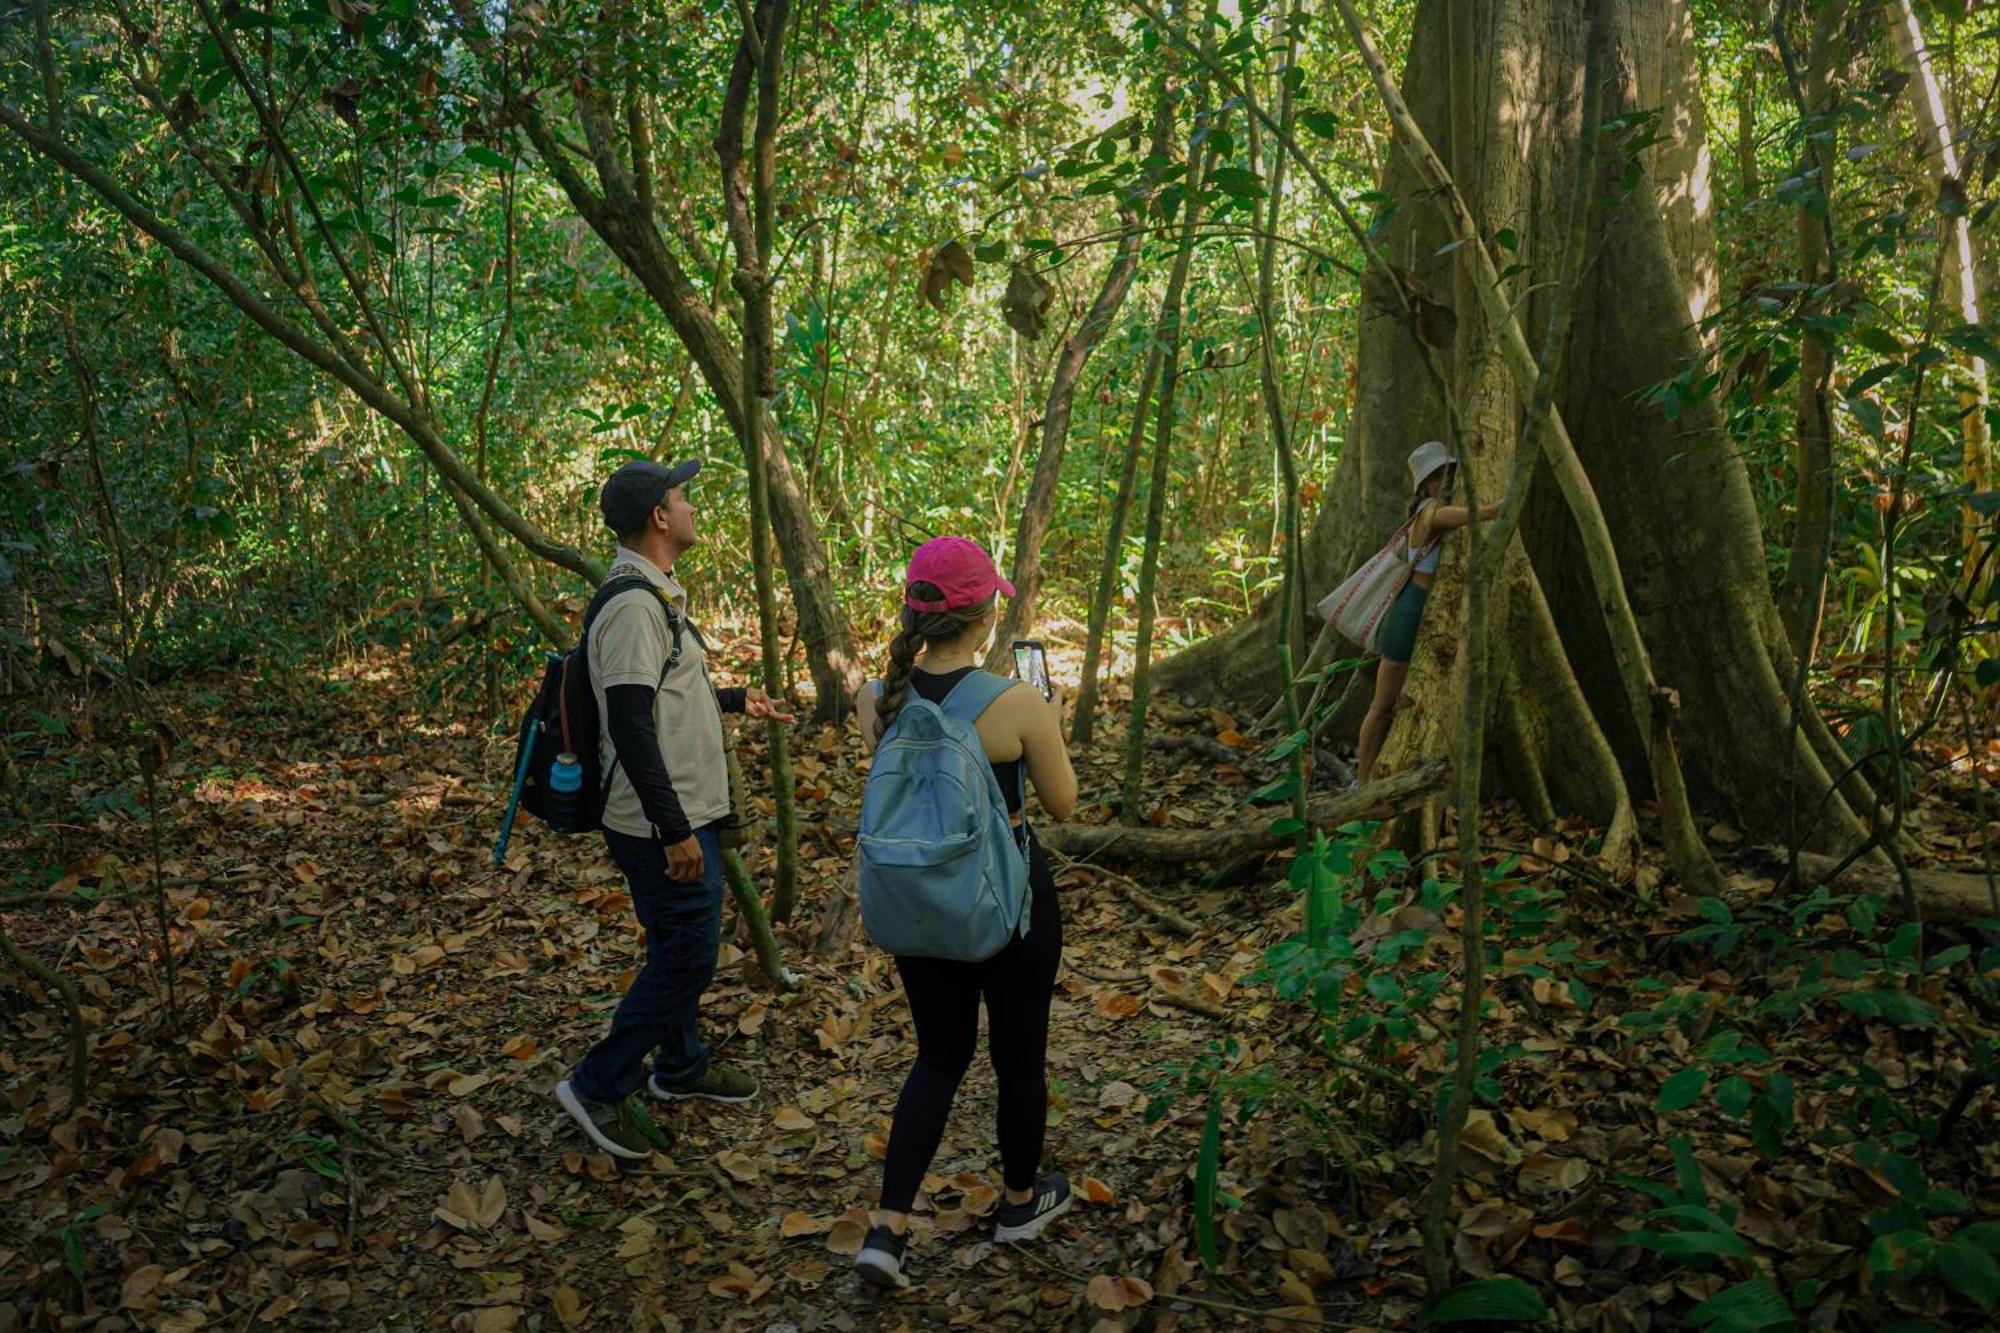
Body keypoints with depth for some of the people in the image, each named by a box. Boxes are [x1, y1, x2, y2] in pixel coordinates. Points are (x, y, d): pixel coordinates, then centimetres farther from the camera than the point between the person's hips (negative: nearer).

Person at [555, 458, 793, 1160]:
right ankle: (599, 1086, 10)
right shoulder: (634, 606, -22)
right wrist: (674, 830, -25)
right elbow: (631, 724, -27)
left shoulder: (655, 596, 11)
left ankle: (681, 1066, 37)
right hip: (663, 825, -10)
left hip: (684, 814, 10)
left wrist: (737, 700, 34)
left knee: (680, 949, 21)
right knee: (685, 956, -3)